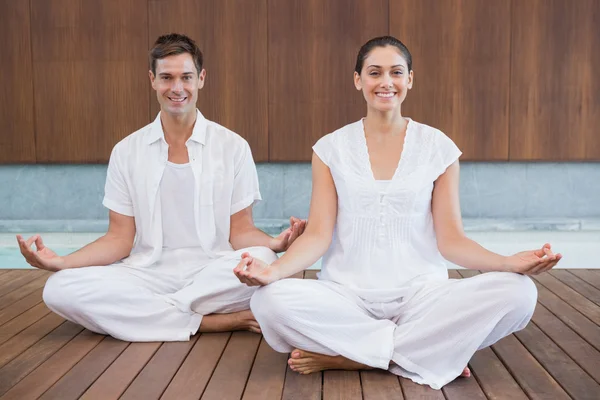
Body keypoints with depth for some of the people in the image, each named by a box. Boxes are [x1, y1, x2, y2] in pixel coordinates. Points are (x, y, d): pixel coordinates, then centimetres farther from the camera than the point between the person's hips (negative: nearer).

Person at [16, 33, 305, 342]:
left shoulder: (232, 146, 4)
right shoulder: (126, 151, 8)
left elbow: (240, 231, 3)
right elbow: (120, 239, 7)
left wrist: (275, 243, -20)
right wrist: (62, 262, -10)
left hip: (212, 274, -1)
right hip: (147, 275, 1)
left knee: (263, 261, -33)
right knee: (60, 288, -26)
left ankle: (145, 313, -16)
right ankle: (210, 321, -22)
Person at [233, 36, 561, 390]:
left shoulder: (438, 147, 5)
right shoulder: (331, 148, 6)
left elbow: (450, 239, 2)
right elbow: (318, 234, -1)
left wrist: (510, 263, -17)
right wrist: (274, 269, -20)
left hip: (421, 292, 1)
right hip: (347, 293, 0)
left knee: (518, 293, -26)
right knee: (270, 300, -31)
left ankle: (345, 356, -18)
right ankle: (434, 351, -18)